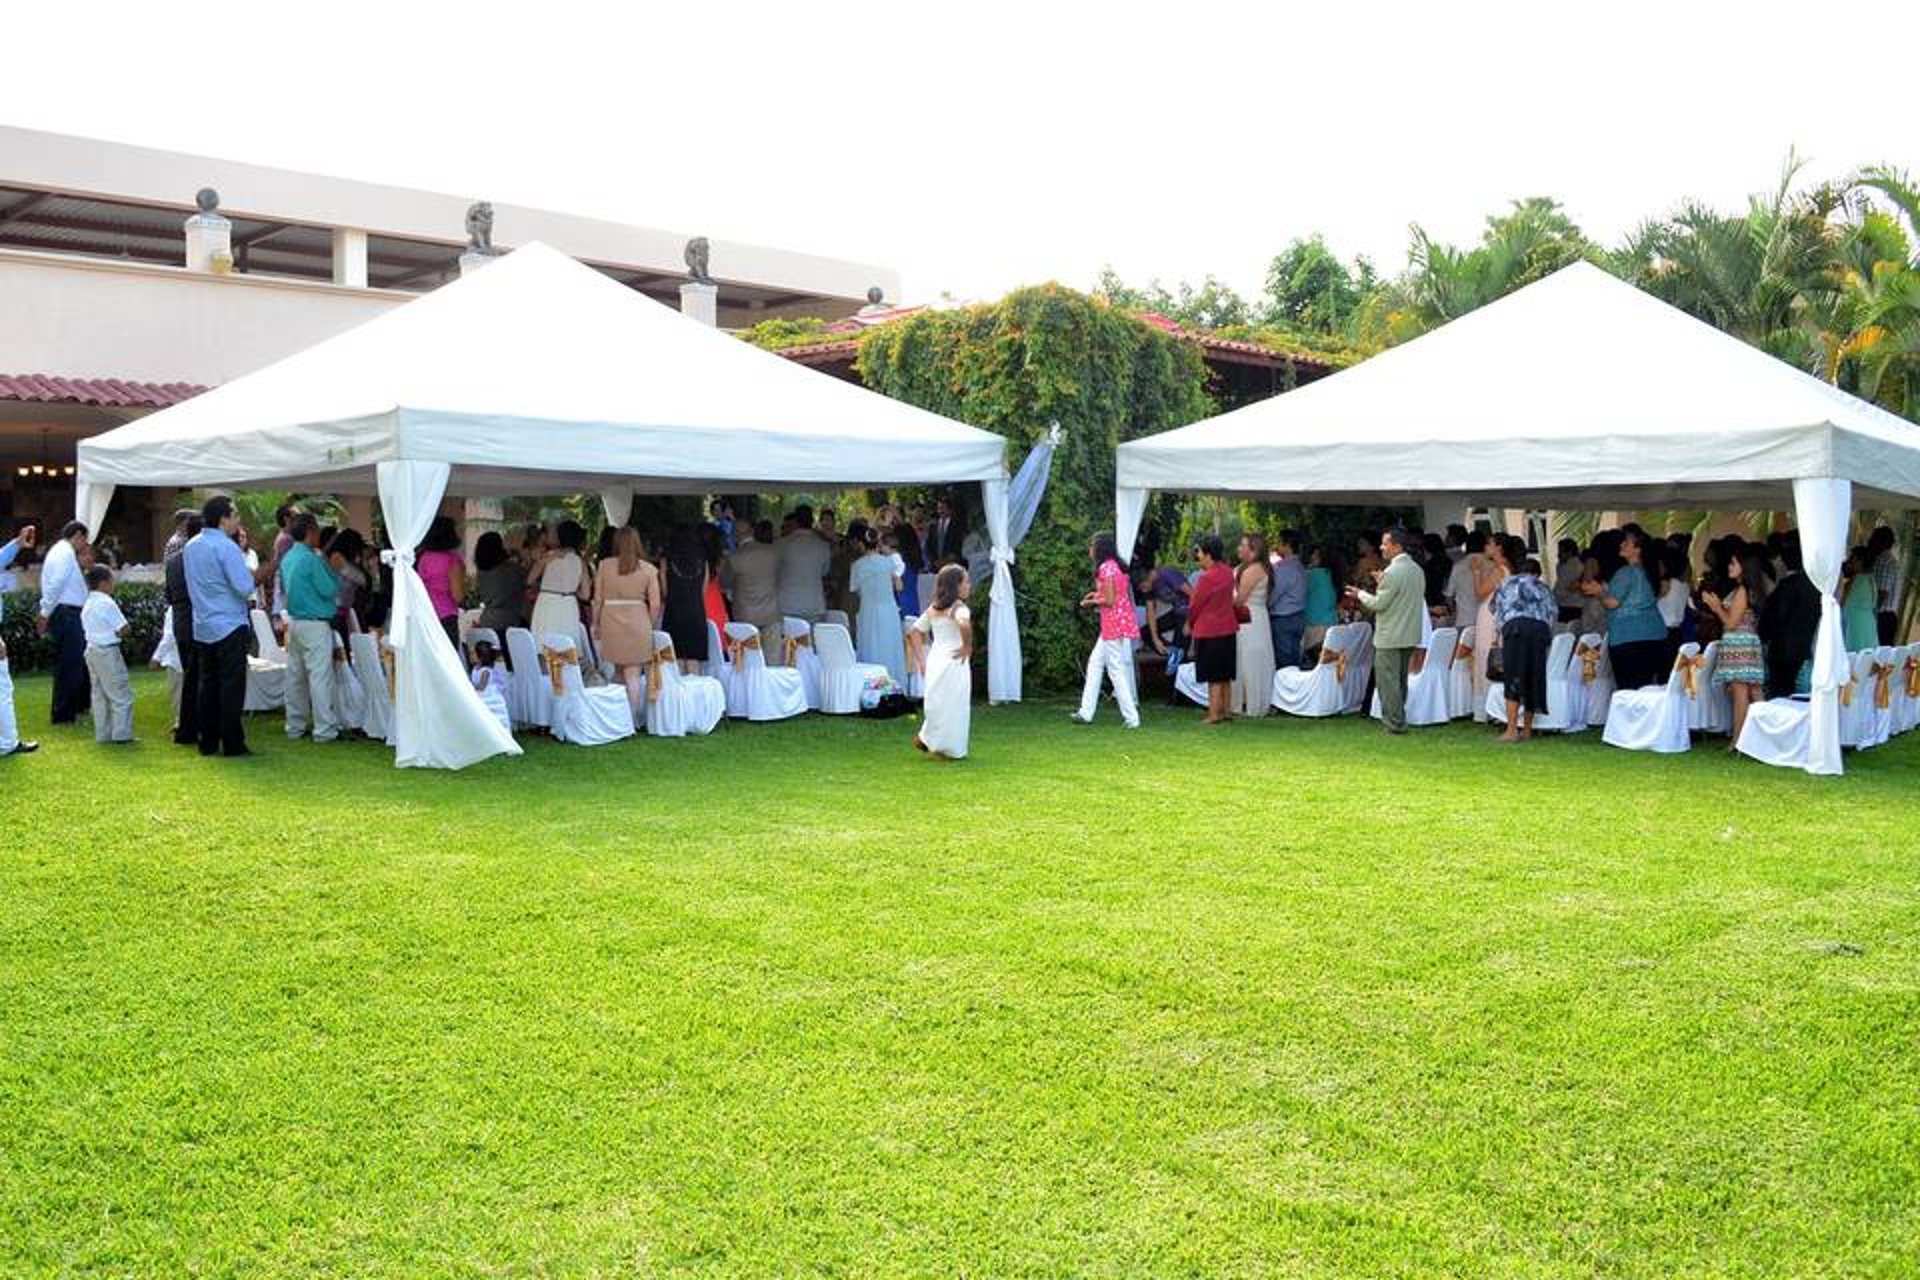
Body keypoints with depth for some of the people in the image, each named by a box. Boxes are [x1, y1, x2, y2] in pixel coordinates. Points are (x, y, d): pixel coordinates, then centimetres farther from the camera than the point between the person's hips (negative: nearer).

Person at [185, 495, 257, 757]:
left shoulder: (190, 547, 10)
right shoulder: (226, 547, -15)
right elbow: (245, 587, -19)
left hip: (203, 626, 7)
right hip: (229, 625, -7)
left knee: (208, 684, 12)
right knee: (232, 685, -3)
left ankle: (208, 742, 15)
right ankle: (232, 743, -2)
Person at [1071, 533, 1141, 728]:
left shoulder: (1105, 568, -15)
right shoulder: (1116, 566, 14)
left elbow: (1110, 601, -19)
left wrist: (1091, 602, -3)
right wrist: (1098, 594, 13)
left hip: (1114, 624, -10)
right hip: (1123, 622, 10)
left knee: (1116, 669, -5)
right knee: (1095, 663, 15)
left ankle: (1131, 717, -3)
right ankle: (1086, 712, 19)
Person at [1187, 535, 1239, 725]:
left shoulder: (1206, 578, -20)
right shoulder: (1228, 573, 3)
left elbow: (1195, 604, -10)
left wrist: (1189, 624, 8)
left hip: (1209, 631, -7)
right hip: (1228, 629, 8)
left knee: (1213, 676, -2)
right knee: (1225, 676, 15)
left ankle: (1214, 714, 0)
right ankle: (1227, 710, 21)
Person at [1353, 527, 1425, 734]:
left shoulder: (1392, 572, -19)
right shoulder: (1417, 570, 9)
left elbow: (1379, 604, -17)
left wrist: (1361, 595, 0)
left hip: (1390, 637, -9)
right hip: (1410, 634, 9)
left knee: (1388, 679, -2)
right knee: (1401, 679, 17)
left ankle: (1395, 722, -1)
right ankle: (1397, 718, 24)